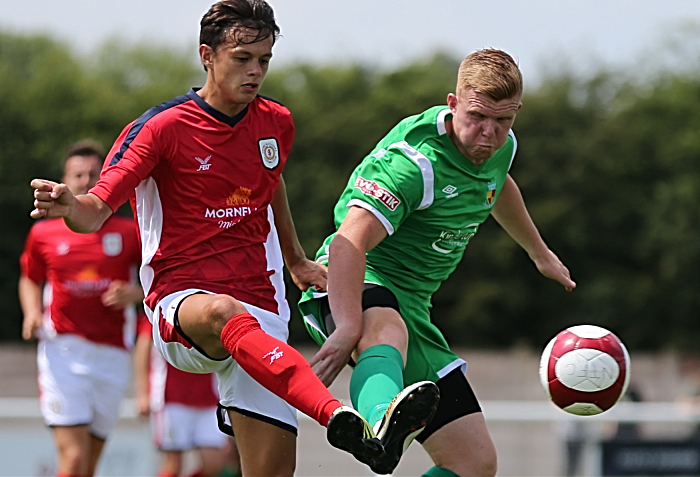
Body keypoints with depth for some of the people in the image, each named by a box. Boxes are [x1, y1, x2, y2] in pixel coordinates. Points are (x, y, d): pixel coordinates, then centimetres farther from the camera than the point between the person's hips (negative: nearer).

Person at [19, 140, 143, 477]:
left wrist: (133, 294, -6)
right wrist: (32, 313, 4)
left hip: (112, 356, 2)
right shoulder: (43, 233, 8)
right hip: (62, 350, -2)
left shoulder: (128, 233, 6)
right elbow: (30, 279, 24)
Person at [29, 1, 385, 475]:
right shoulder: (161, 127, -6)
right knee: (224, 313, -44)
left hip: (261, 313, 5)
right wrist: (69, 206, -34)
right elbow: (97, 210, -12)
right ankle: (340, 418, -67)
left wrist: (297, 262, 37)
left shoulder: (277, 124, 10)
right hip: (178, 303, -5)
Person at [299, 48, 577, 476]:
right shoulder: (412, 161, -23)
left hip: (412, 305, 9)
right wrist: (348, 328, -49)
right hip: (356, 286, -9)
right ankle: (381, 432, -81)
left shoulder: (500, 147, 4)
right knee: (388, 331, -48)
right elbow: (349, 243, -35)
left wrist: (540, 253, 48)